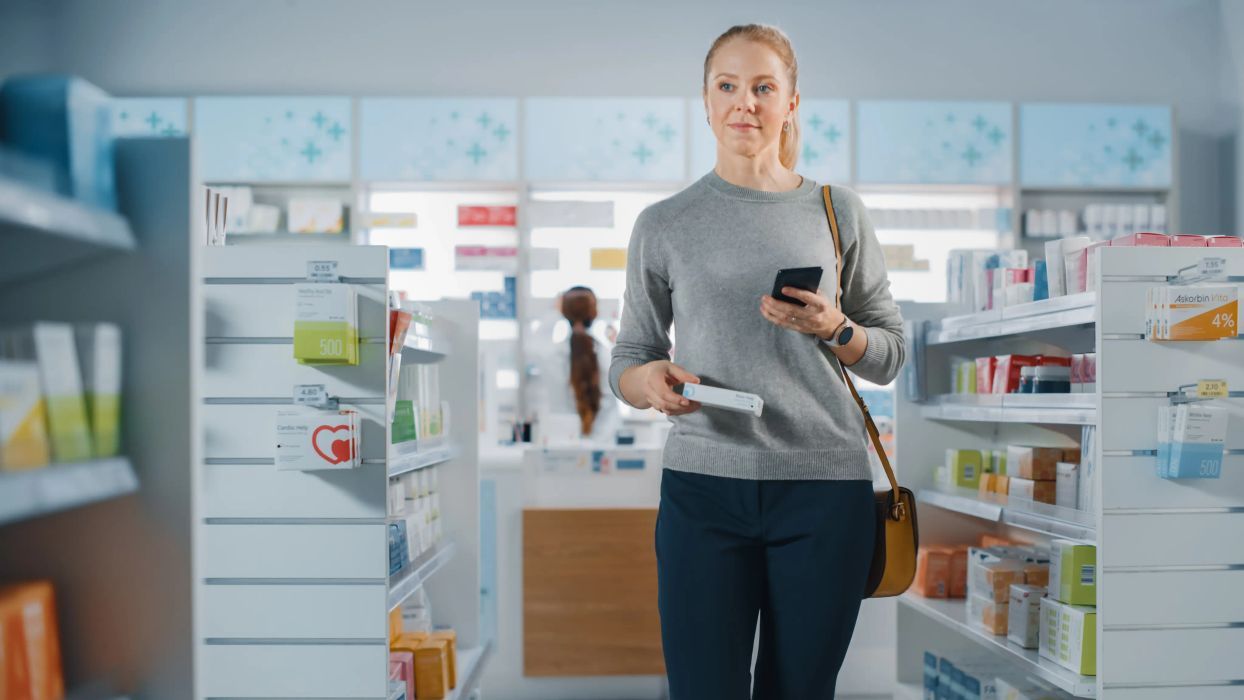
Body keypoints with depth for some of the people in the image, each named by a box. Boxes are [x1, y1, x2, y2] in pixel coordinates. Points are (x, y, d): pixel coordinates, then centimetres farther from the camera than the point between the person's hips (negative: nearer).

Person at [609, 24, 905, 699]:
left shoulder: (838, 211, 9)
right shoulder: (664, 224, 7)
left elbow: (890, 357, 11)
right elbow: (626, 360, 10)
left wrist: (833, 329, -9)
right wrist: (650, 379, -13)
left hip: (825, 486, 1)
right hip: (702, 486, 0)